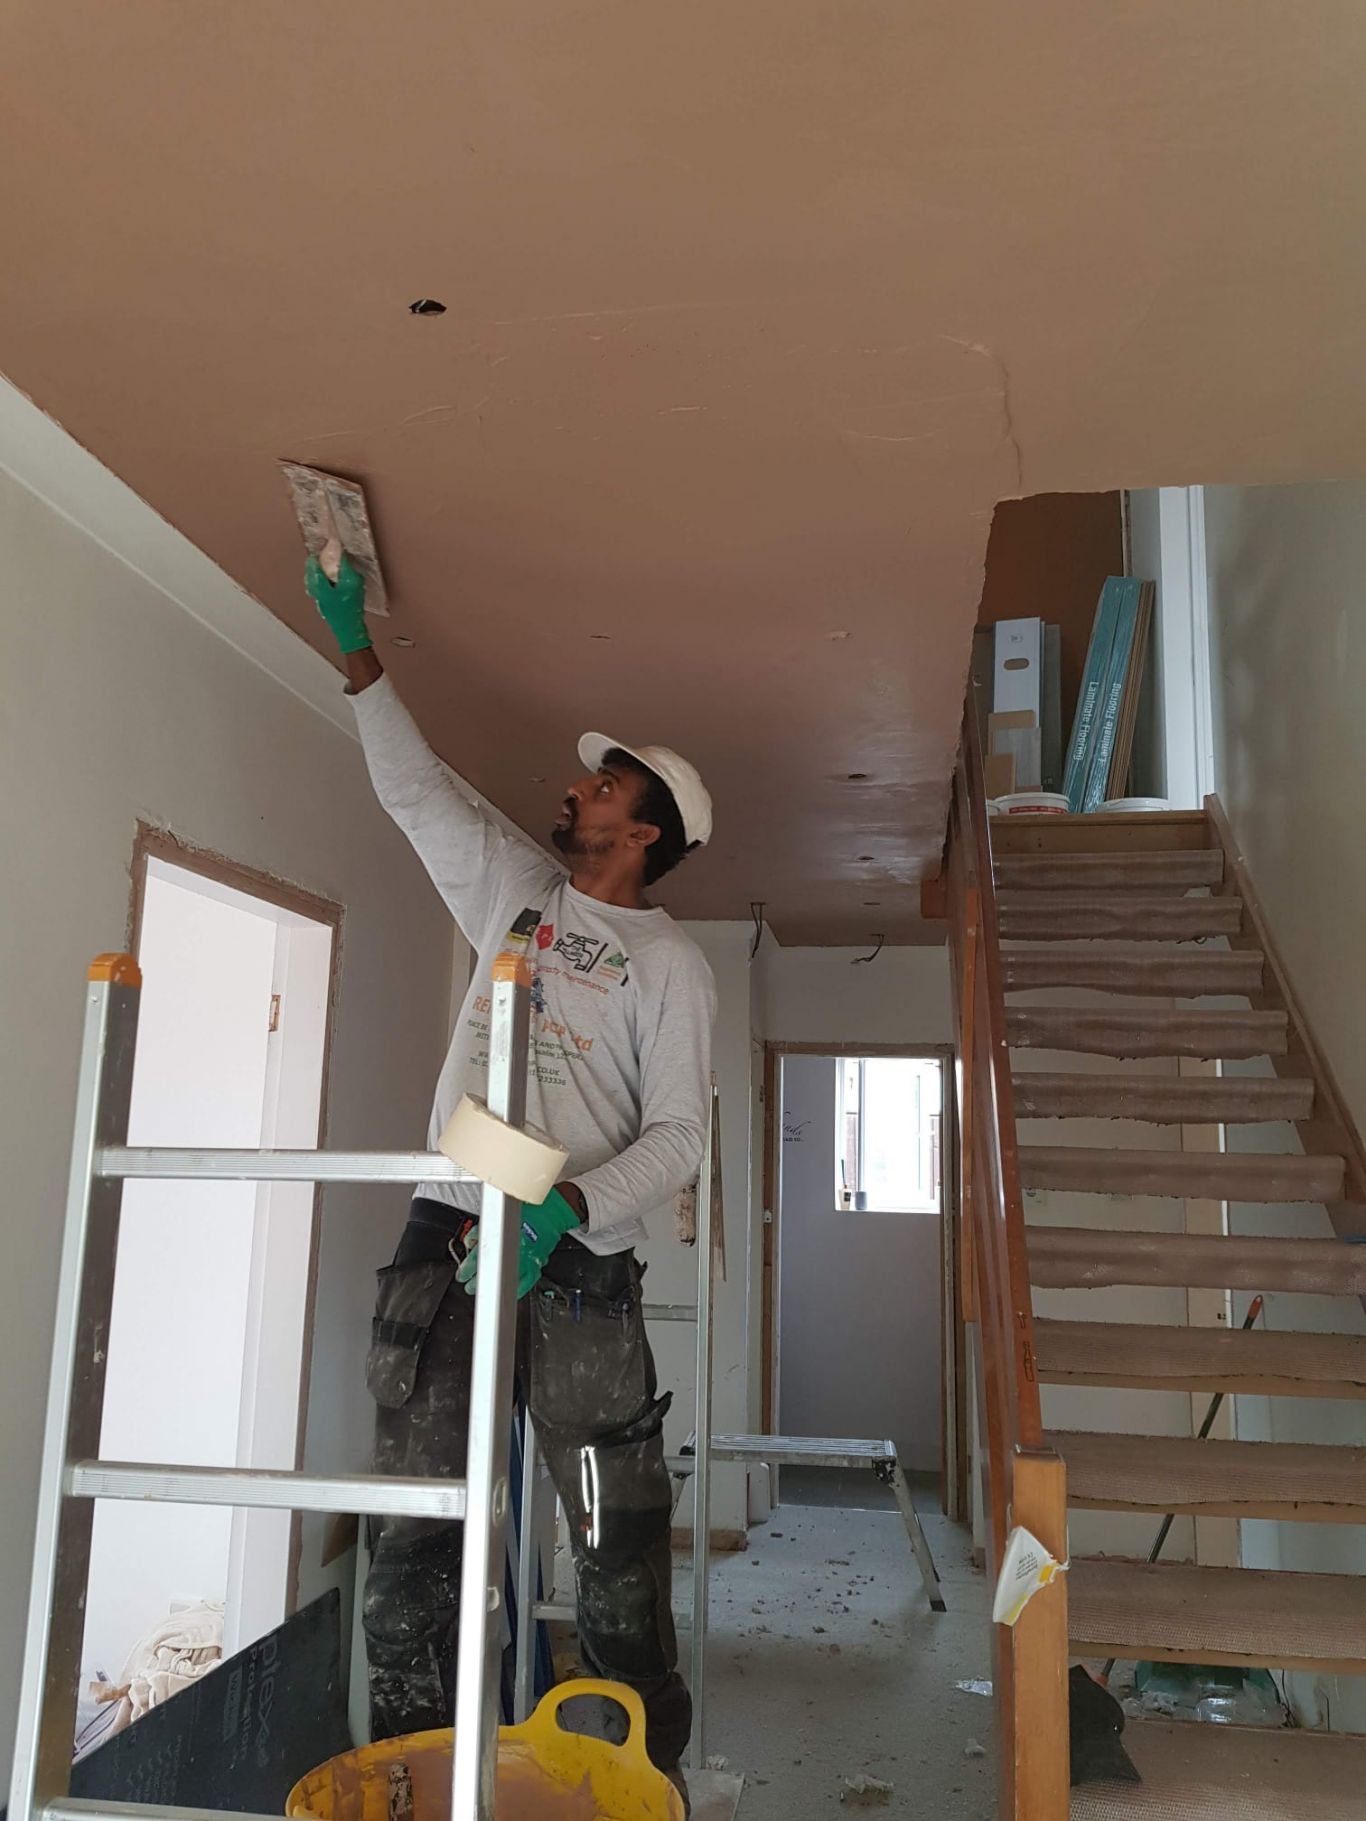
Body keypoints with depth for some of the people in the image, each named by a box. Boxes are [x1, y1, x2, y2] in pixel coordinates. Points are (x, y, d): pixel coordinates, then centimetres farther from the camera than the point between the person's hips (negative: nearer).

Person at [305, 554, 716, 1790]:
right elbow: (416, 788, 18)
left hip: (579, 1263, -4)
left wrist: (573, 1203, -22)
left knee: (618, 1533, 2)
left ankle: (650, 1768, 20)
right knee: (415, 1526, 7)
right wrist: (358, 648, 17)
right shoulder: (513, 890, 14)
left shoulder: (675, 964, 1)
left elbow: (677, 1135, -6)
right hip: (449, 1237, 4)